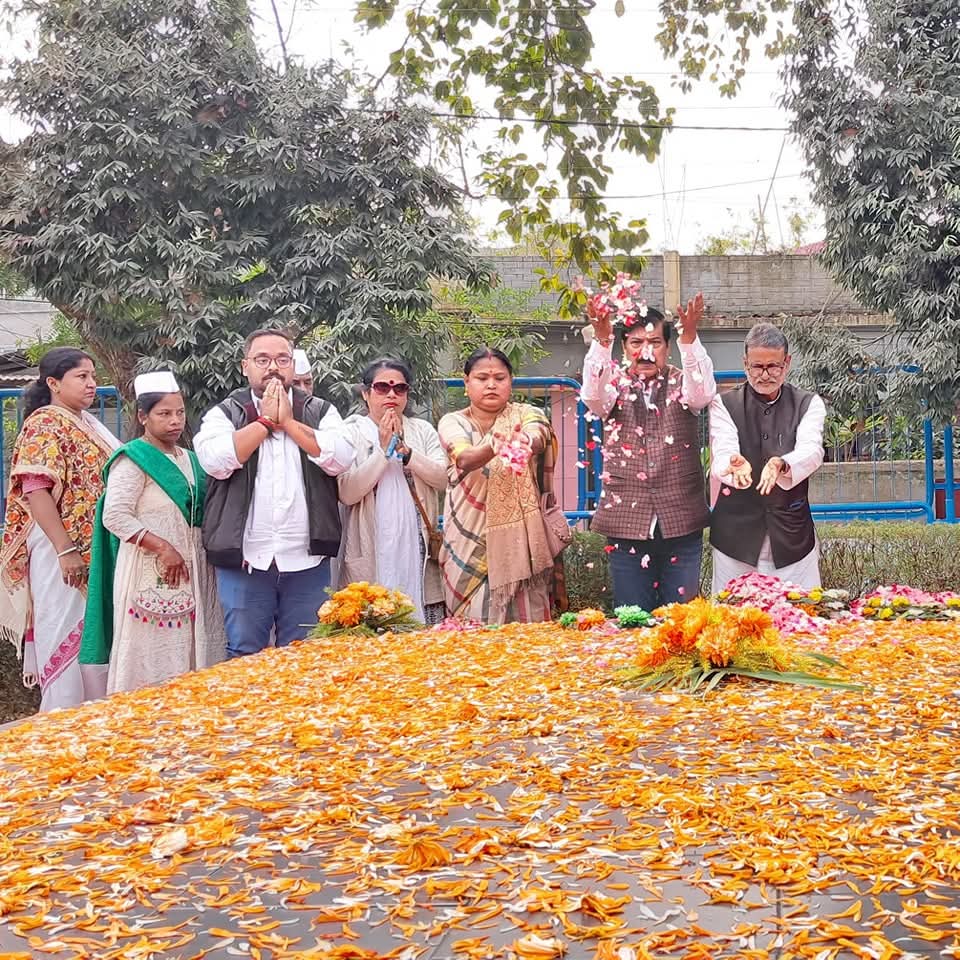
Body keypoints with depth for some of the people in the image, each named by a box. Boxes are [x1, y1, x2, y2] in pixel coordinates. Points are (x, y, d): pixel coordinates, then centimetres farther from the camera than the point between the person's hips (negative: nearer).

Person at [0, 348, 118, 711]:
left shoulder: (88, 423, 14)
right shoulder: (44, 424, -11)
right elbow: (35, 491, -19)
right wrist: (66, 550, -23)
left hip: (97, 550, 8)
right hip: (63, 550, -8)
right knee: (66, 637, -2)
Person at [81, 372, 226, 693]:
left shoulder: (189, 459, 16)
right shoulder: (133, 460, -7)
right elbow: (115, 516, -15)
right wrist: (163, 548, -19)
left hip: (191, 571, 7)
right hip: (150, 575, -7)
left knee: (185, 653, 6)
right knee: (151, 655, -6)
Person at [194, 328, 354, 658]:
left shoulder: (320, 411, 12)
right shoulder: (224, 414, 8)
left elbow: (341, 458, -6)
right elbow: (215, 461, -11)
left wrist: (288, 422, -4)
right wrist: (265, 420, -5)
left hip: (307, 559, 1)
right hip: (244, 559, -1)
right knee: (244, 656, 4)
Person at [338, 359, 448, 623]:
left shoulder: (423, 430, 13)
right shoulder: (351, 433, 4)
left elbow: (443, 478, -1)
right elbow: (347, 493, -8)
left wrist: (404, 450, -11)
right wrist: (383, 449, -11)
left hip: (417, 549, 3)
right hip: (371, 552, -2)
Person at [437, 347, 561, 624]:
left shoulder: (526, 415, 2)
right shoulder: (453, 423, 1)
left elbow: (537, 435, -22)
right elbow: (464, 458, -21)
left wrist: (527, 442, -47)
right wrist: (494, 447, -43)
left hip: (519, 539, 0)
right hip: (471, 542, 0)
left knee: (525, 621, -2)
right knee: (473, 622, 0)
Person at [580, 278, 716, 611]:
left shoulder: (681, 384, 3)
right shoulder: (615, 386, 4)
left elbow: (702, 393, -18)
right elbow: (593, 396, -18)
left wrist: (689, 339, -35)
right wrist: (602, 340, -34)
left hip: (681, 523, 0)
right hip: (627, 523, 0)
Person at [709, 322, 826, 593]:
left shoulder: (809, 404, 4)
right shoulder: (724, 405, 3)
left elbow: (812, 451, -14)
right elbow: (721, 454, -13)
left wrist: (781, 465, -36)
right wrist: (734, 466, -38)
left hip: (792, 534, 1)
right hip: (736, 532, 0)